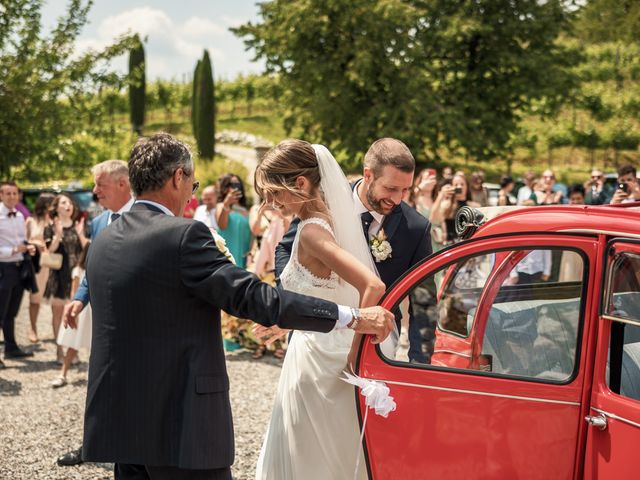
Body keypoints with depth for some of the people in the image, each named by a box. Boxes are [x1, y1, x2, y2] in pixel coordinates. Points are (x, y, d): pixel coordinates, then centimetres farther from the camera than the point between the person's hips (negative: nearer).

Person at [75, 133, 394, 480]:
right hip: (180, 426, -8)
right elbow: (254, 297, -18)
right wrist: (353, 319, -16)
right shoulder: (183, 236, -14)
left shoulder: (104, 241, 9)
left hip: (118, 422, 8)